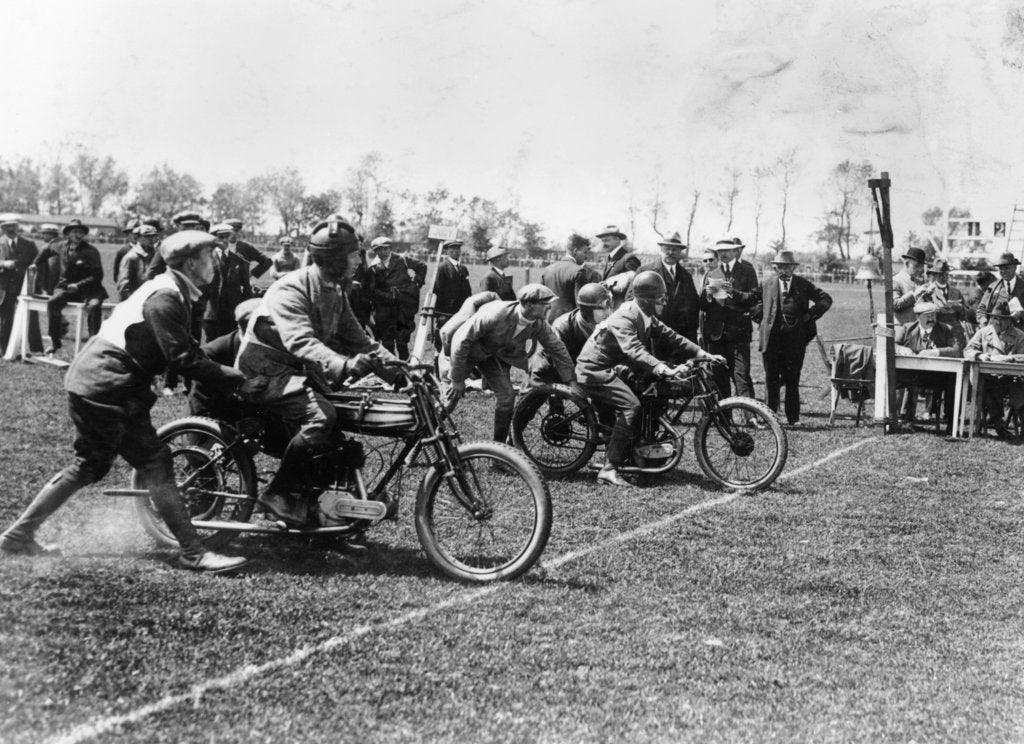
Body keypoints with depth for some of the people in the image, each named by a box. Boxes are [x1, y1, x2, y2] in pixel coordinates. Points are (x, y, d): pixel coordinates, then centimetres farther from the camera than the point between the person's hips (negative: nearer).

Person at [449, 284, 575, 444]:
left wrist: (570, 380, -9)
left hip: (494, 353, 5)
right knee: (452, 393, -4)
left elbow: (557, 347, -7)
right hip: (469, 350, -5)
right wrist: (458, 379, -27)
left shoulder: (539, 324, -23)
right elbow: (462, 341, -33)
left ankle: (499, 444, 12)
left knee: (506, 395, -2)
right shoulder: (495, 314, -40)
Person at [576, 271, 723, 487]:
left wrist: (704, 354, -8)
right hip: (594, 371, -10)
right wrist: (663, 369, -54)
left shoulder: (647, 318, 3)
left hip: (612, 369, 10)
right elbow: (634, 350, -41)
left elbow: (671, 337, 3)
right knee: (631, 405, -27)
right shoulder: (623, 318, -26)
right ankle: (609, 469, -27)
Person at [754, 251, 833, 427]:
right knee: (771, 379, 1)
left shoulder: (803, 285, 7)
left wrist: (810, 315, 1)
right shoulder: (766, 284, 8)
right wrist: (761, 318, 6)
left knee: (792, 379, 2)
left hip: (795, 338, 0)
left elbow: (825, 299, 10)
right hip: (771, 337, 0)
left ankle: (793, 418, 8)